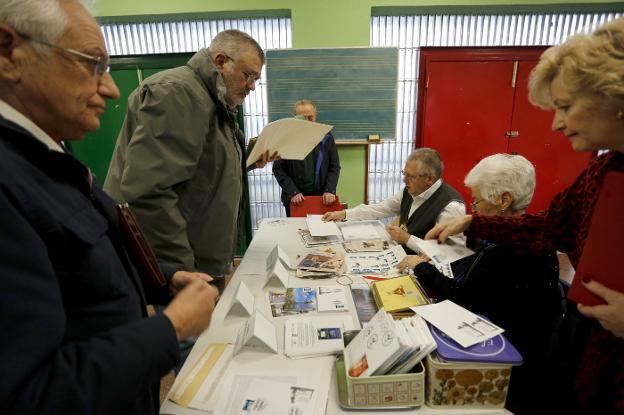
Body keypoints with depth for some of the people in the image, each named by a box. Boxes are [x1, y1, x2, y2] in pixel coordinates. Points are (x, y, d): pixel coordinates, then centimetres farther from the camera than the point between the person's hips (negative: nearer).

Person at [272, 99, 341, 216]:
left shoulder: (326, 137, 2)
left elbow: (334, 167, 5)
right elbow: (278, 168, -2)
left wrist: (330, 190, -9)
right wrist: (293, 192, -12)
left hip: (322, 199, 1)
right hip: (295, 200, -1)